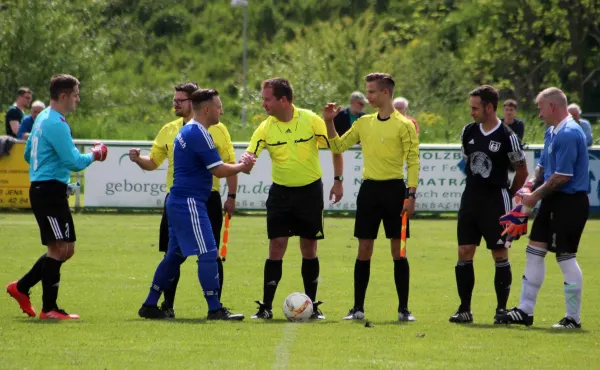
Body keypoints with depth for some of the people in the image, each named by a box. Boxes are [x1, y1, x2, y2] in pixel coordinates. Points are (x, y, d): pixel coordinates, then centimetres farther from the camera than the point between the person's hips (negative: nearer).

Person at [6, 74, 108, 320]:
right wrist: (94, 155, -2)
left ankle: (21, 288, 21)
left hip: (43, 190, 10)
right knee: (58, 248, -10)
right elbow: (74, 162, -20)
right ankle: (49, 309, -9)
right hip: (49, 191, -10)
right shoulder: (56, 124, -16)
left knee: (66, 249, 14)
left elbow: (28, 154, 26)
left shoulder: (42, 119, 16)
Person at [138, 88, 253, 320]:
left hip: (178, 202, 11)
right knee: (208, 254, -9)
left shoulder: (187, 131, 16)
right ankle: (215, 310, -9)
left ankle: (150, 306, 18)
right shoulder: (198, 134, -16)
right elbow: (219, 170, -17)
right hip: (189, 203, -11)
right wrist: (242, 167, 0)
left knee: (174, 256, 14)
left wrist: (238, 166, 14)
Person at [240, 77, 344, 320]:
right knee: (276, 247, -5)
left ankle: (312, 305, 15)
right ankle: (266, 307, -1)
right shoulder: (265, 128, -4)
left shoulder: (311, 120, -9)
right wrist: (245, 160, -32)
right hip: (280, 192, 1)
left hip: (310, 191, -1)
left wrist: (338, 181, -2)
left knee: (309, 249, 4)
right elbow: (249, 155, -8)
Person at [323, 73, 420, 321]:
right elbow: (338, 147, 15)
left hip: (394, 189, -4)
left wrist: (411, 195, -15)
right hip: (369, 189, 4)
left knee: (398, 250, 0)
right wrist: (329, 123, 1)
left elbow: (413, 161, -8)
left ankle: (403, 308, 5)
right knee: (364, 250, 4)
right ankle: (358, 308, 8)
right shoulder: (364, 123, 10)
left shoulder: (403, 125, -6)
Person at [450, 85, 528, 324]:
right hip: (470, 199, 5)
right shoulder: (468, 132, 5)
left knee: (500, 255, 0)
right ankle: (465, 309, 6)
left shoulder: (507, 137, -12)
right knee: (464, 253, 1)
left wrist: (508, 195, 7)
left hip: (496, 201, -5)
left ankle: (502, 309, 8)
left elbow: (522, 172, -1)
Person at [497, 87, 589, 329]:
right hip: (553, 201, 10)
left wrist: (536, 196, -13)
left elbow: (562, 176, -22)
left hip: (570, 202, -10)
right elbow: (543, 166, 20)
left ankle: (573, 318, 3)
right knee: (534, 251, 12)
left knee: (566, 257, -5)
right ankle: (525, 311, 19)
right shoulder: (552, 132, 12)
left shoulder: (569, 134, -20)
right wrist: (530, 185, 2)